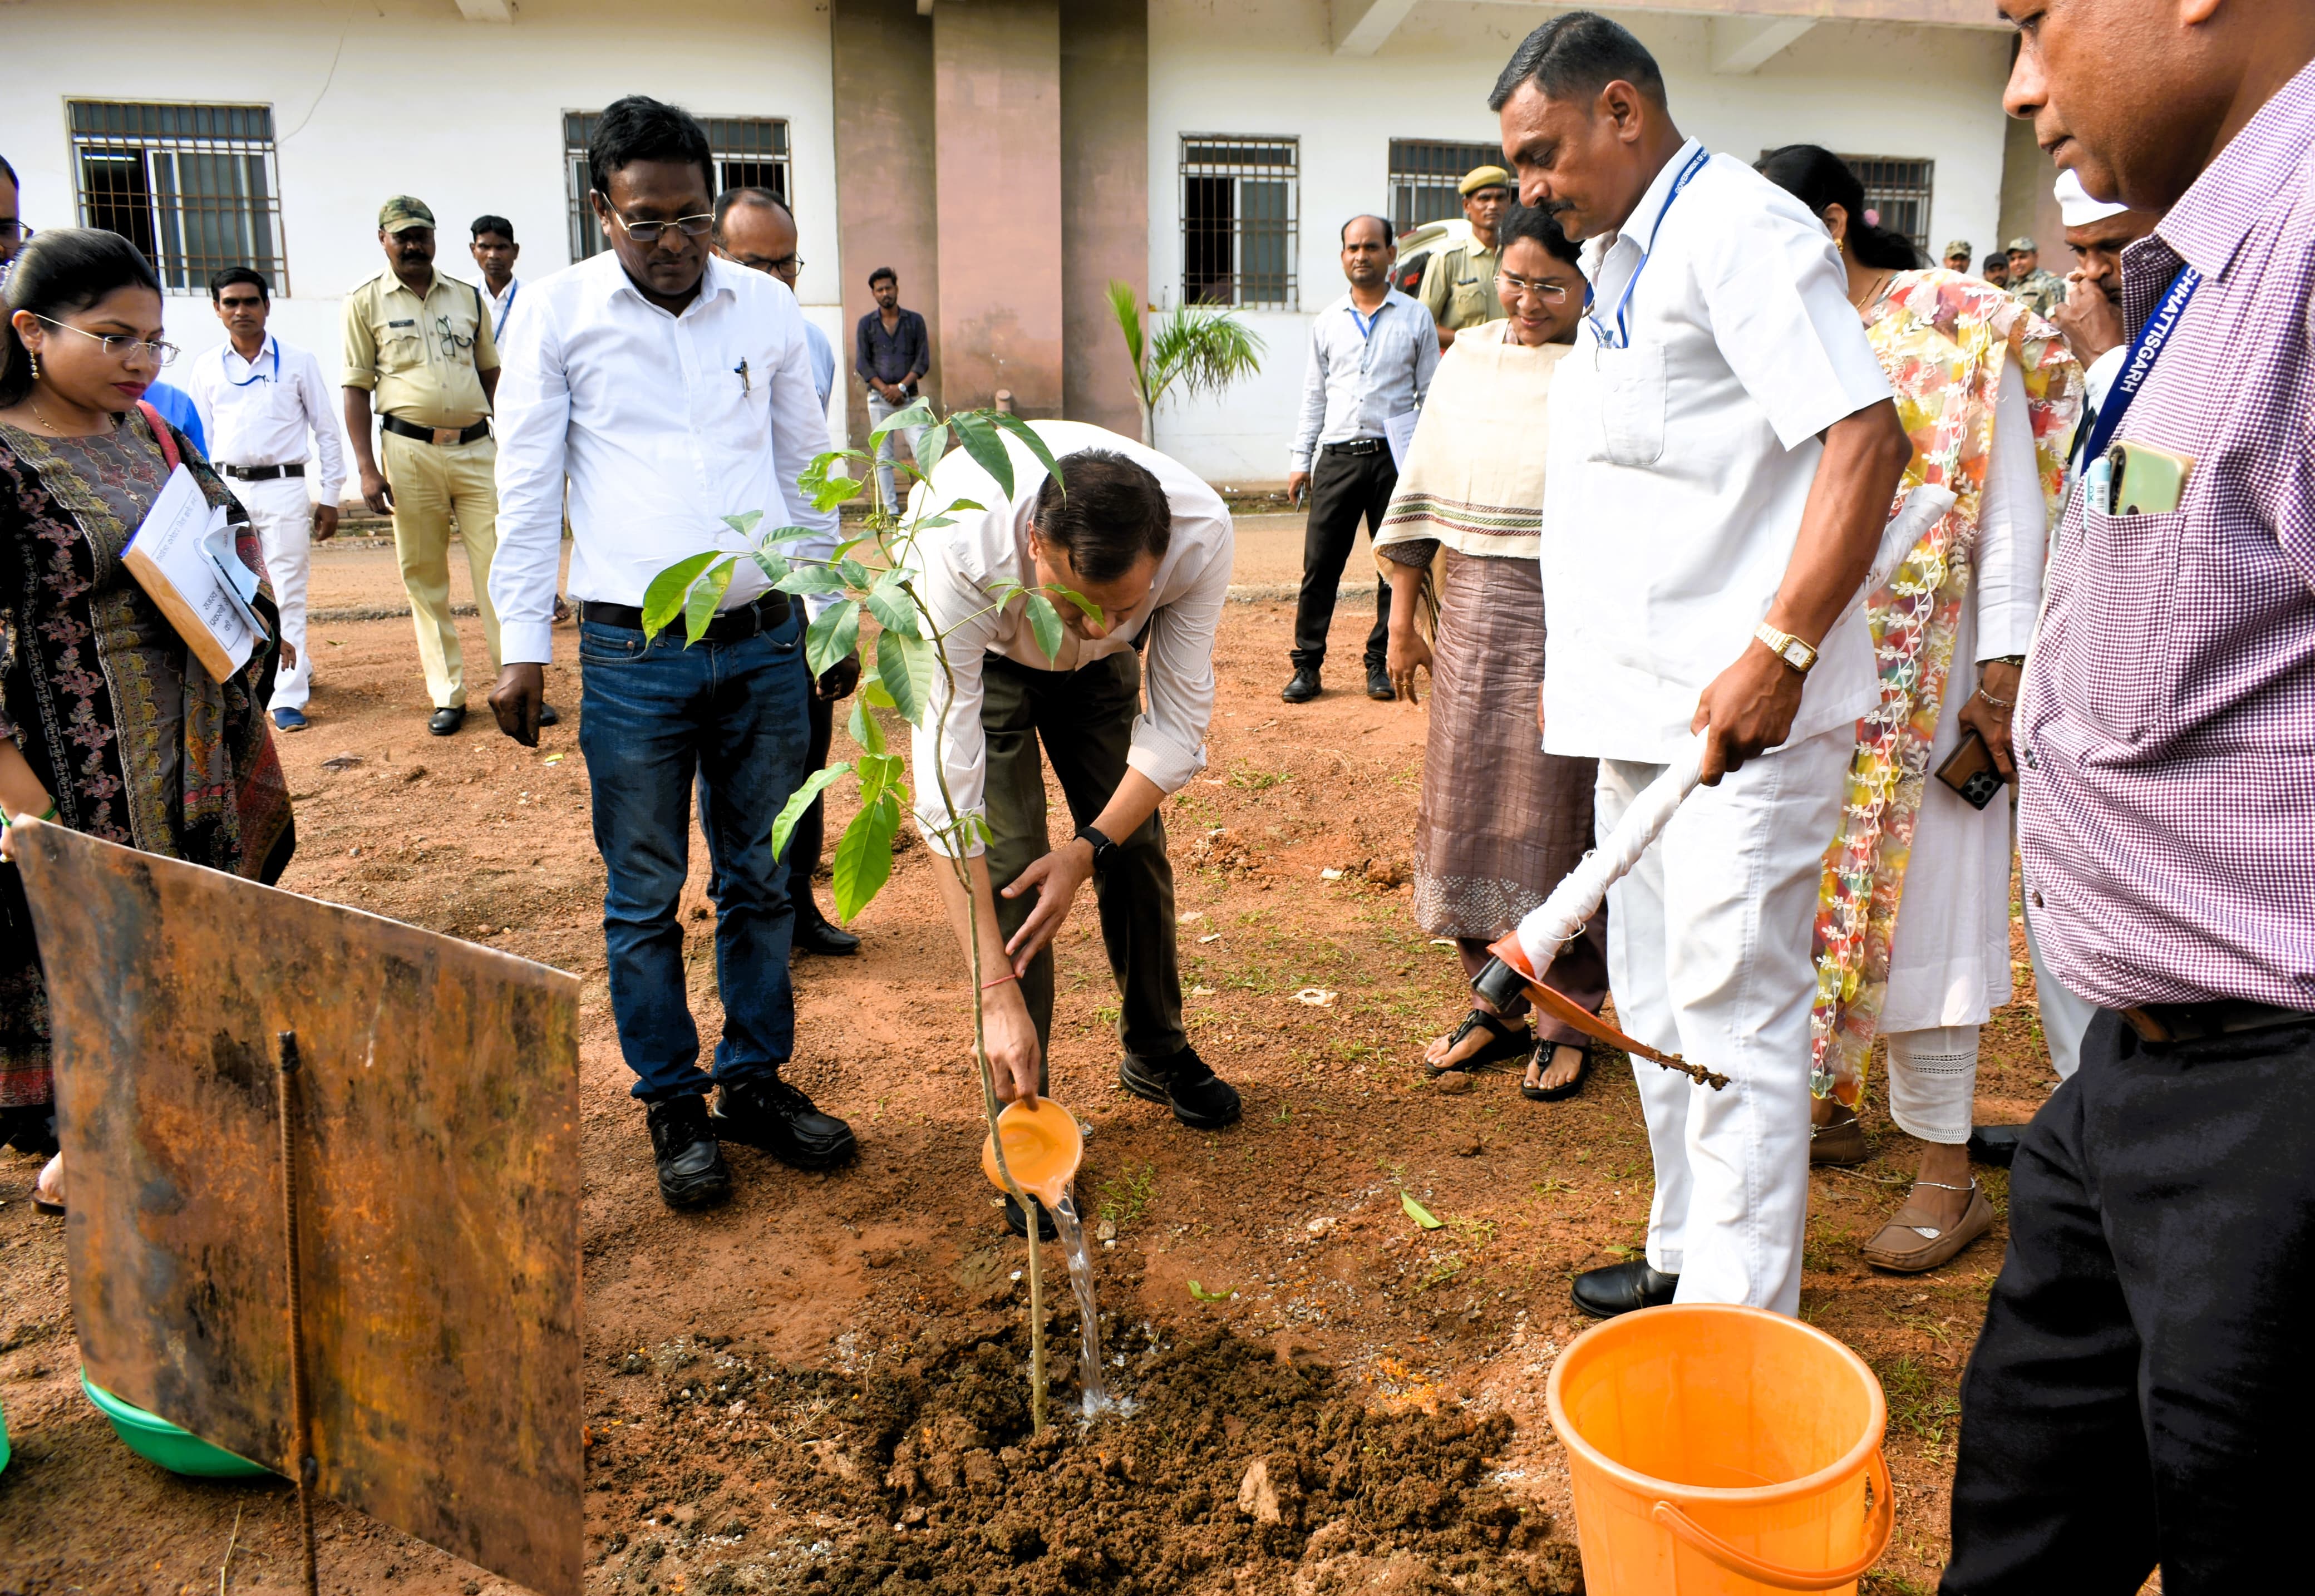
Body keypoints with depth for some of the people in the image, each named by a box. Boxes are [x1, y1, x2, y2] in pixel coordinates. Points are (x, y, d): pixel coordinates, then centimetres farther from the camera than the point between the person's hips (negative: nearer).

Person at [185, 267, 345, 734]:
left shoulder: (298, 362, 2)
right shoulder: (205, 368, 8)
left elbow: (327, 431, 4)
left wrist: (329, 498, 0)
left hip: (283, 488, -3)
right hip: (227, 490, 3)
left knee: (288, 594, -4)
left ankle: (288, 696, 0)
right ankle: (298, 666, 27)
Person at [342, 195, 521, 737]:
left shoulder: (468, 297, 12)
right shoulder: (366, 302, 4)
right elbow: (357, 388, 2)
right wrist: (367, 468, -5)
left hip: (477, 447, 2)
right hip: (410, 452, -2)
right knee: (424, 576, 3)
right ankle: (447, 694, 10)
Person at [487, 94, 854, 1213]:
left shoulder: (769, 309, 6)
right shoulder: (558, 312, -1)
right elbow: (528, 485, 0)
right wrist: (523, 645, -4)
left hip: (766, 643, 3)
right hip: (633, 654, -2)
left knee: (760, 880, 10)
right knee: (645, 895, 5)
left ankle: (755, 1082, 25)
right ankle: (673, 1105, 20)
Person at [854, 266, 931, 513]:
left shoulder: (915, 321, 7)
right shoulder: (866, 324, 8)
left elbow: (923, 360, 1)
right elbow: (862, 364, 4)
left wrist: (901, 387, -11)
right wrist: (884, 389, -10)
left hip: (909, 397, -1)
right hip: (878, 397, 1)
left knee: (924, 451, -13)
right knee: (883, 457, 1)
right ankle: (891, 509, 3)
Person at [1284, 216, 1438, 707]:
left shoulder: (1415, 319, 6)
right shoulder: (1327, 322, 13)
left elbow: (1432, 394, 7)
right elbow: (1314, 396, 15)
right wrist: (1302, 460, 10)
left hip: (1394, 457, -1)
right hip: (1337, 457, 1)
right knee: (1320, 564, -1)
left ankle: (1381, 665, 14)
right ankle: (1307, 665, 7)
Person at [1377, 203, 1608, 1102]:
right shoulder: (1468, 359, 9)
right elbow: (1423, 490, 13)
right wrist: (1403, 617, 11)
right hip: (1472, 615, 5)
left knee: (1556, 817, 2)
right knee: (1468, 807, 9)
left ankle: (1564, 1019, 18)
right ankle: (1497, 1003, 25)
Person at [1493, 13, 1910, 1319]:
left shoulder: (1739, 228, -11)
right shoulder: (1623, 259, 18)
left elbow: (1869, 441, -21)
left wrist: (1779, 652, -28)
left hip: (1742, 714, -10)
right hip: (1646, 706, 10)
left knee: (1734, 1008, -5)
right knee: (1657, 1000, 17)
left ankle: (1739, 1324, 6)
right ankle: (1687, 1253, 32)